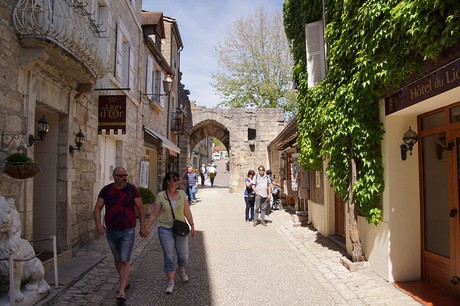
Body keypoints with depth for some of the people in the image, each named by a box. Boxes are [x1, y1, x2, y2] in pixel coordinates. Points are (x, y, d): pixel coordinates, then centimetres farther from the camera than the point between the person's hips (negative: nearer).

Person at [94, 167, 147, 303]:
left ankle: (121, 291, -7)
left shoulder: (132, 189, -9)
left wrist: (143, 227, -4)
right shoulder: (106, 190, -4)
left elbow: (140, 208, -3)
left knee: (125, 261, -9)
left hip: (128, 231, -3)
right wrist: (98, 224, -24)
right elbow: (97, 208, -7)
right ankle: (124, 282, 39)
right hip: (111, 231, 3)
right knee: (117, 259, 18)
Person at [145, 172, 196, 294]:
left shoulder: (182, 194, 0)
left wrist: (192, 226, 4)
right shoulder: (160, 196, -5)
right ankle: (170, 282, 15)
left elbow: (187, 212, 5)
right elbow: (154, 214, -2)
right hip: (165, 229, -2)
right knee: (169, 256, 1)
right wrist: (146, 228, -5)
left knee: (183, 255, 7)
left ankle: (181, 270, 40)